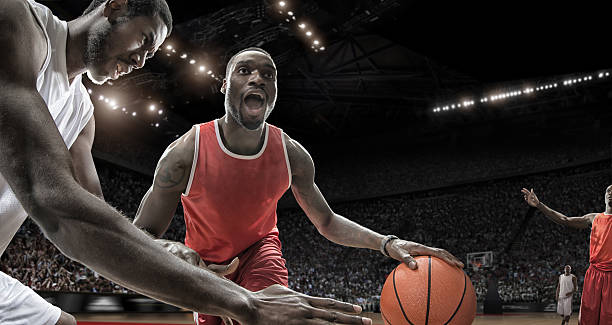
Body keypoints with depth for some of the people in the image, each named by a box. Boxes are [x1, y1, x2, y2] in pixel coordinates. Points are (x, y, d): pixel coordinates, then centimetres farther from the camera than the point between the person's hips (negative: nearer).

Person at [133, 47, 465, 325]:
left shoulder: (292, 155, -19)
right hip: (205, 261, 0)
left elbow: (326, 222, -6)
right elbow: (138, 237, -23)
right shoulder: (186, 152, -28)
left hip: (259, 249, 0)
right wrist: (171, 250, -49)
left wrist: (387, 243, -23)